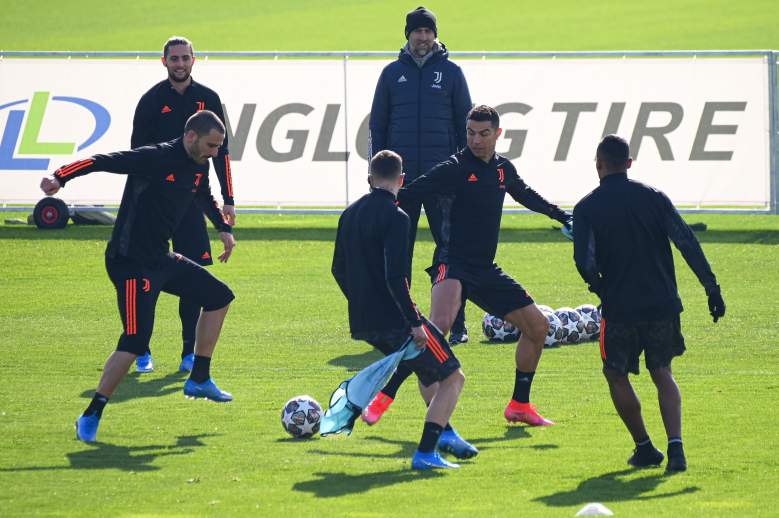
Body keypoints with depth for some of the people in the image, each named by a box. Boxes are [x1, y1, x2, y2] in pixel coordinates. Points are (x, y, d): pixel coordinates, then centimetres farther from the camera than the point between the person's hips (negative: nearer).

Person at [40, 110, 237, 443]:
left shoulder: (199, 167, 8)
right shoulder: (155, 158, -19)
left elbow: (204, 197, 32)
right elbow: (102, 162, -26)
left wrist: (223, 229, 33)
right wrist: (60, 177, -37)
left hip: (160, 259, 10)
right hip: (130, 262, -10)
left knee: (218, 297, 17)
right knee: (136, 340, -18)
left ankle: (199, 379, 27)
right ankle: (91, 416, -10)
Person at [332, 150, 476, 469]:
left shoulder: (350, 214, 11)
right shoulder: (395, 217, -15)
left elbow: (339, 270, 19)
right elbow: (396, 277, -23)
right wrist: (415, 323, -19)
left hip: (362, 322, 9)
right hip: (395, 320, -9)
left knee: (428, 369, 31)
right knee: (452, 377, 2)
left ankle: (444, 433, 28)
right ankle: (425, 452, -8)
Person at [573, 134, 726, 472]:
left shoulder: (587, 208, -5)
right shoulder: (654, 198, 3)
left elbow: (584, 261, -15)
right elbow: (688, 244, -3)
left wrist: (600, 289, 5)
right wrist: (712, 288, 0)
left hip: (620, 307, -3)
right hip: (663, 302, 3)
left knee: (617, 375, 16)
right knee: (662, 374, 13)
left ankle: (644, 448, 15)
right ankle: (675, 447, -5)